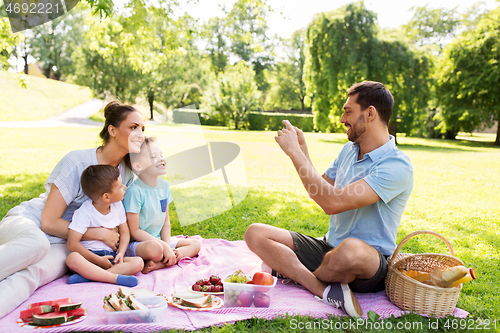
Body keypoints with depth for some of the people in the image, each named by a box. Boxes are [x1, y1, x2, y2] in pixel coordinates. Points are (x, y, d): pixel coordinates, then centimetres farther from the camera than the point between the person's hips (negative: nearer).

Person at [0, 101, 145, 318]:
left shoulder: (126, 175, 2)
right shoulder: (77, 162, -17)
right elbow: (49, 222, -17)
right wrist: (100, 234, -15)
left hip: (61, 245, 4)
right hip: (26, 221, -3)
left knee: (31, 275, -33)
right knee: (36, 243, -42)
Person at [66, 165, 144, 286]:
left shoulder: (118, 206, 3)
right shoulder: (85, 212, -14)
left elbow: (124, 233, 10)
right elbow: (72, 243, -16)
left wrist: (120, 253, -8)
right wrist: (98, 260, -18)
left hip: (110, 256, 5)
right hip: (89, 256, -4)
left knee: (138, 262, -21)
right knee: (72, 259, -36)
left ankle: (88, 276, -29)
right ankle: (116, 278, -37)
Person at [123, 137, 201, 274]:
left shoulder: (164, 185, 2)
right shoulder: (134, 191, -21)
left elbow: (166, 221, 8)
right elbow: (134, 231, -19)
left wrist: (167, 246, -7)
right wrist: (164, 246, -20)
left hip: (159, 240, 9)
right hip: (134, 244, -8)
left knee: (195, 244, 1)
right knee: (154, 248, -40)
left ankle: (159, 264, -15)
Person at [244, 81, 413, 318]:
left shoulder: (397, 166, -19)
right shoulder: (349, 150, 10)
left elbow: (333, 203, -29)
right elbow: (320, 190, 17)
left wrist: (294, 152, -22)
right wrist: (302, 150, 7)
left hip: (371, 261, -7)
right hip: (328, 247, 7)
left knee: (352, 249, -43)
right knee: (256, 234, -9)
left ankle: (291, 272, -12)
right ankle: (324, 290, -24)